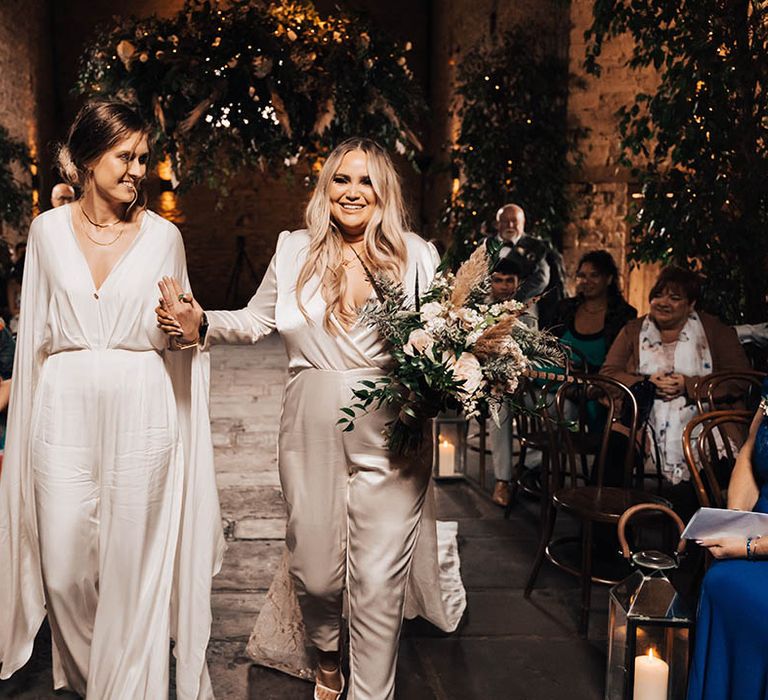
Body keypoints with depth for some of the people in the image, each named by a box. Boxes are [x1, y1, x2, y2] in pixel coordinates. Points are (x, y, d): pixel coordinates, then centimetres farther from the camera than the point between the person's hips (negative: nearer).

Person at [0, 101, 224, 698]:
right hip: (65, 411, 2)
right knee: (65, 568, 8)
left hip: (141, 413, -1)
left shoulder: (164, 236, 2)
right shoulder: (48, 230, 6)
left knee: (134, 569, 4)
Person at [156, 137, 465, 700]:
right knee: (316, 573, 12)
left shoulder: (416, 255, 2)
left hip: (391, 437, -1)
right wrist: (202, 324, 1)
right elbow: (256, 320, 17)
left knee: (379, 579, 2)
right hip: (312, 435, 2)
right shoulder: (295, 251, 7)